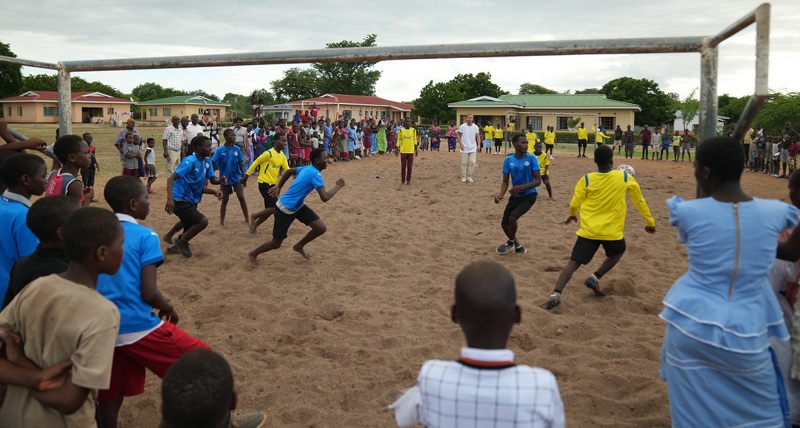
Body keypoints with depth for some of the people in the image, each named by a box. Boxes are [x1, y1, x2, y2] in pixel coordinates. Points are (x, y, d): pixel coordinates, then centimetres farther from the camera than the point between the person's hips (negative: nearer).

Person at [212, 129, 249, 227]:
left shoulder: (237, 149, -4)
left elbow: (241, 163, 4)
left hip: (237, 177, 1)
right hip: (225, 178, -1)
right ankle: (221, 221, 21)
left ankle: (247, 219, 8)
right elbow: (213, 163, -12)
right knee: (225, 200, 8)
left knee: (241, 197, -4)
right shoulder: (220, 150, -13)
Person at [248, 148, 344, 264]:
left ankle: (299, 246, 21)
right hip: (285, 209, -9)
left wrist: (278, 187, 24)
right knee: (276, 243, 5)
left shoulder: (308, 169, 1)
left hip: (298, 206, 9)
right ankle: (253, 254, 31)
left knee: (322, 228, -1)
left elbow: (289, 171, 16)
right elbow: (324, 198, -33)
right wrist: (338, 186, -19)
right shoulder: (315, 174, -27)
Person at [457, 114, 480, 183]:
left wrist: (478, 145, -8)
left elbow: (478, 136, 5)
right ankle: (463, 177, 12)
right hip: (465, 148, -2)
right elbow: (458, 135, 1)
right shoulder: (462, 126, -4)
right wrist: (461, 144, -9)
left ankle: (469, 176, 10)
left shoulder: (475, 127, 1)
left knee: (472, 162, -3)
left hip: (473, 148, 2)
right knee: (464, 163, 2)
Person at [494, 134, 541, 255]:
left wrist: (521, 187, -28)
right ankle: (518, 247, 30)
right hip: (515, 196, 5)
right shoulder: (508, 160, -4)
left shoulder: (531, 158, -13)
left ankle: (511, 242, 7)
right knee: (504, 223, 6)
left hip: (529, 195, -5)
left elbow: (538, 180, -15)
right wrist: (501, 194, -21)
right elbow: (505, 181, -2)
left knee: (513, 217, -23)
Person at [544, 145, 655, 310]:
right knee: (617, 253, 30)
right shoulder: (625, 178, -3)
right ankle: (595, 278, 13)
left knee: (573, 263, 2)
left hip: (588, 230, 0)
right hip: (612, 231, 0)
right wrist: (650, 222, 22)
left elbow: (574, 204, -1)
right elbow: (639, 201, 8)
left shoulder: (586, 179, -5)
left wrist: (572, 215, 24)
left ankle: (555, 295, -15)